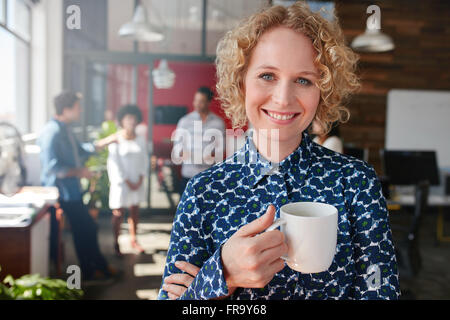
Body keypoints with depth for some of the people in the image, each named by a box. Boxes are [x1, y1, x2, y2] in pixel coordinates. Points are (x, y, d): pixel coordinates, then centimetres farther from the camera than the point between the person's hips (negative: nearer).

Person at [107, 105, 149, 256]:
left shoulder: (141, 139, 3)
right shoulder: (116, 140, -9)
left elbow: (144, 159, 6)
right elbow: (114, 163, -10)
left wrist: (140, 179, -4)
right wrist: (127, 182, -12)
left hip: (137, 182, 4)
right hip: (121, 182, -4)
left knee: (134, 211, 11)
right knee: (119, 213, 1)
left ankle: (133, 240, 24)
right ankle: (116, 243, 13)